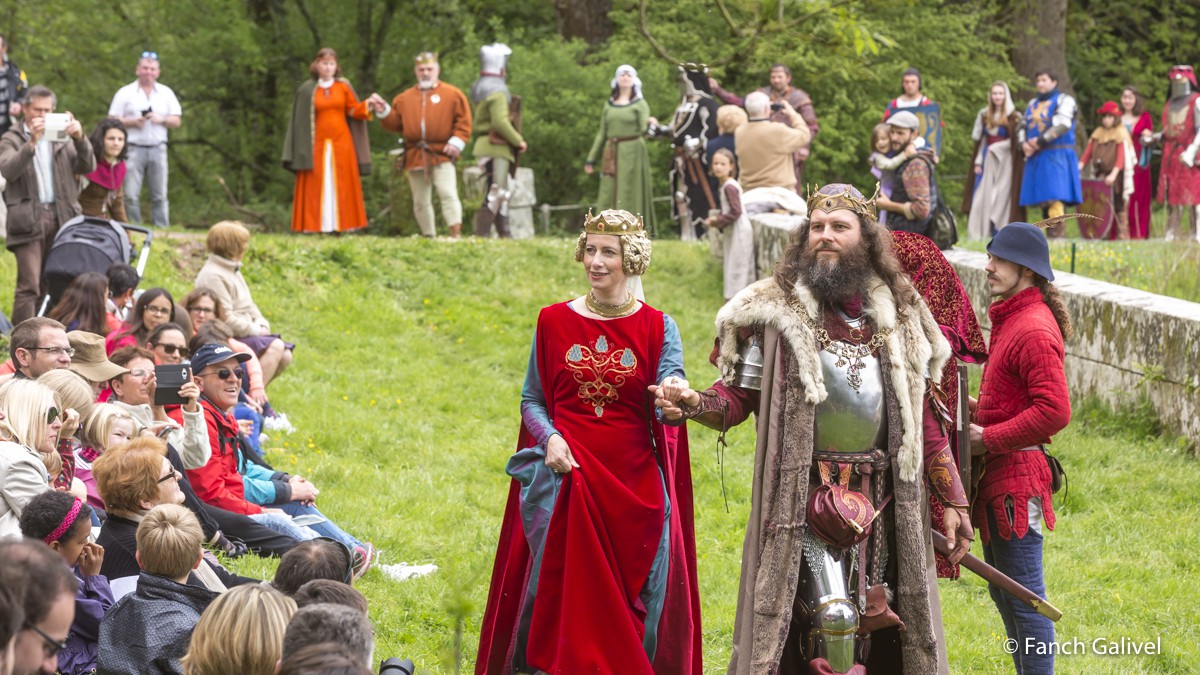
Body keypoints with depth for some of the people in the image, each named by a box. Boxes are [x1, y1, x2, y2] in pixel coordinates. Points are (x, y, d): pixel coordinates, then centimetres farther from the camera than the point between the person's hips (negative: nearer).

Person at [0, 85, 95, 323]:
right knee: (29, 286, -10)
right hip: (28, 220, -4)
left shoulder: (61, 139, 15)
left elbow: (88, 167, 6)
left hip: (60, 217, 4)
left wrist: (79, 138, -11)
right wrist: (31, 142, -23)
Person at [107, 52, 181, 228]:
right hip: (134, 148, -2)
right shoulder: (125, 93, 6)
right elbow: (113, 120, 3)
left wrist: (161, 120, -8)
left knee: (160, 195, 1)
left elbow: (177, 121, 11)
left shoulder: (166, 93, 13)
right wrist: (134, 122, -12)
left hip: (158, 148, 2)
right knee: (131, 195, -6)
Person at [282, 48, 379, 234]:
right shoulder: (307, 90, 4)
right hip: (317, 146, -1)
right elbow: (300, 121, 4)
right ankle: (315, 225, -5)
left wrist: (368, 104, -18)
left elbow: (354, 111, 2)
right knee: (317, 187, -4)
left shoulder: (344, 87, 7)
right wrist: (301, 151, -3)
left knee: (342, 185, 0)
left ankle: (343, 224, 1)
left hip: (342, 144, 1)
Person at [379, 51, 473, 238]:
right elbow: (396, 123, 15)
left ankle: (456, 234, -19)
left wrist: (457, 142, -12)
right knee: (420, 201, 8)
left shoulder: (452, 94, 3)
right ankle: (428, 236, 16)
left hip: (442, 154, -4)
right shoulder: (404, 98, 16)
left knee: (448, 193, -16)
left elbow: (463, 122, -1)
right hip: (415, 157, 4)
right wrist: (384, 113, -1)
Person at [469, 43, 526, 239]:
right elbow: (500, 122, -25)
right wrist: (519, 141, -14)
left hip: (486, 146, 10)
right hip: (496, 147, -10)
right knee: (495, 193, -12)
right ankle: (481, 234, -16)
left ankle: (505, 234, 20)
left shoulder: (480, 88, 16)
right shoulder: (497, 90, -15)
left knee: (502, 192, 16)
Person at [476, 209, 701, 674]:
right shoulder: (553, 322, 5)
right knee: (563, 590, -1)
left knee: (632, 594, 1)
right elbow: (531, 400, 9)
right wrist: (549, 438, -11)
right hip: (565, 480, 0)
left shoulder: (657, 329, 2)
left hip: (634, 484, 0)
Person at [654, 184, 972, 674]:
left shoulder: (897, 317, 10)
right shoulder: (775, 310, 0)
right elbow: (738, 397, -3)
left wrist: (952, 501, 11)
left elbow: (923, 418, 13)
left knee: (876, 619, 7)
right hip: (805, 498, -4)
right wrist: (694, 404, -24)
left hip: (880, 499, 4)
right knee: (833, 615, -18)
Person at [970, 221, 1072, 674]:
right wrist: (977, 418, 8)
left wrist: (988, 439, -19)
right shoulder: (1009, 320, 14)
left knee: (1025, 596, -7)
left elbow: (1055, 412, -25)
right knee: (1003, 591, 18)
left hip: (1016, 476, -11)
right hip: (997, 477, 11)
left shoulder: (1033, 330, -17)